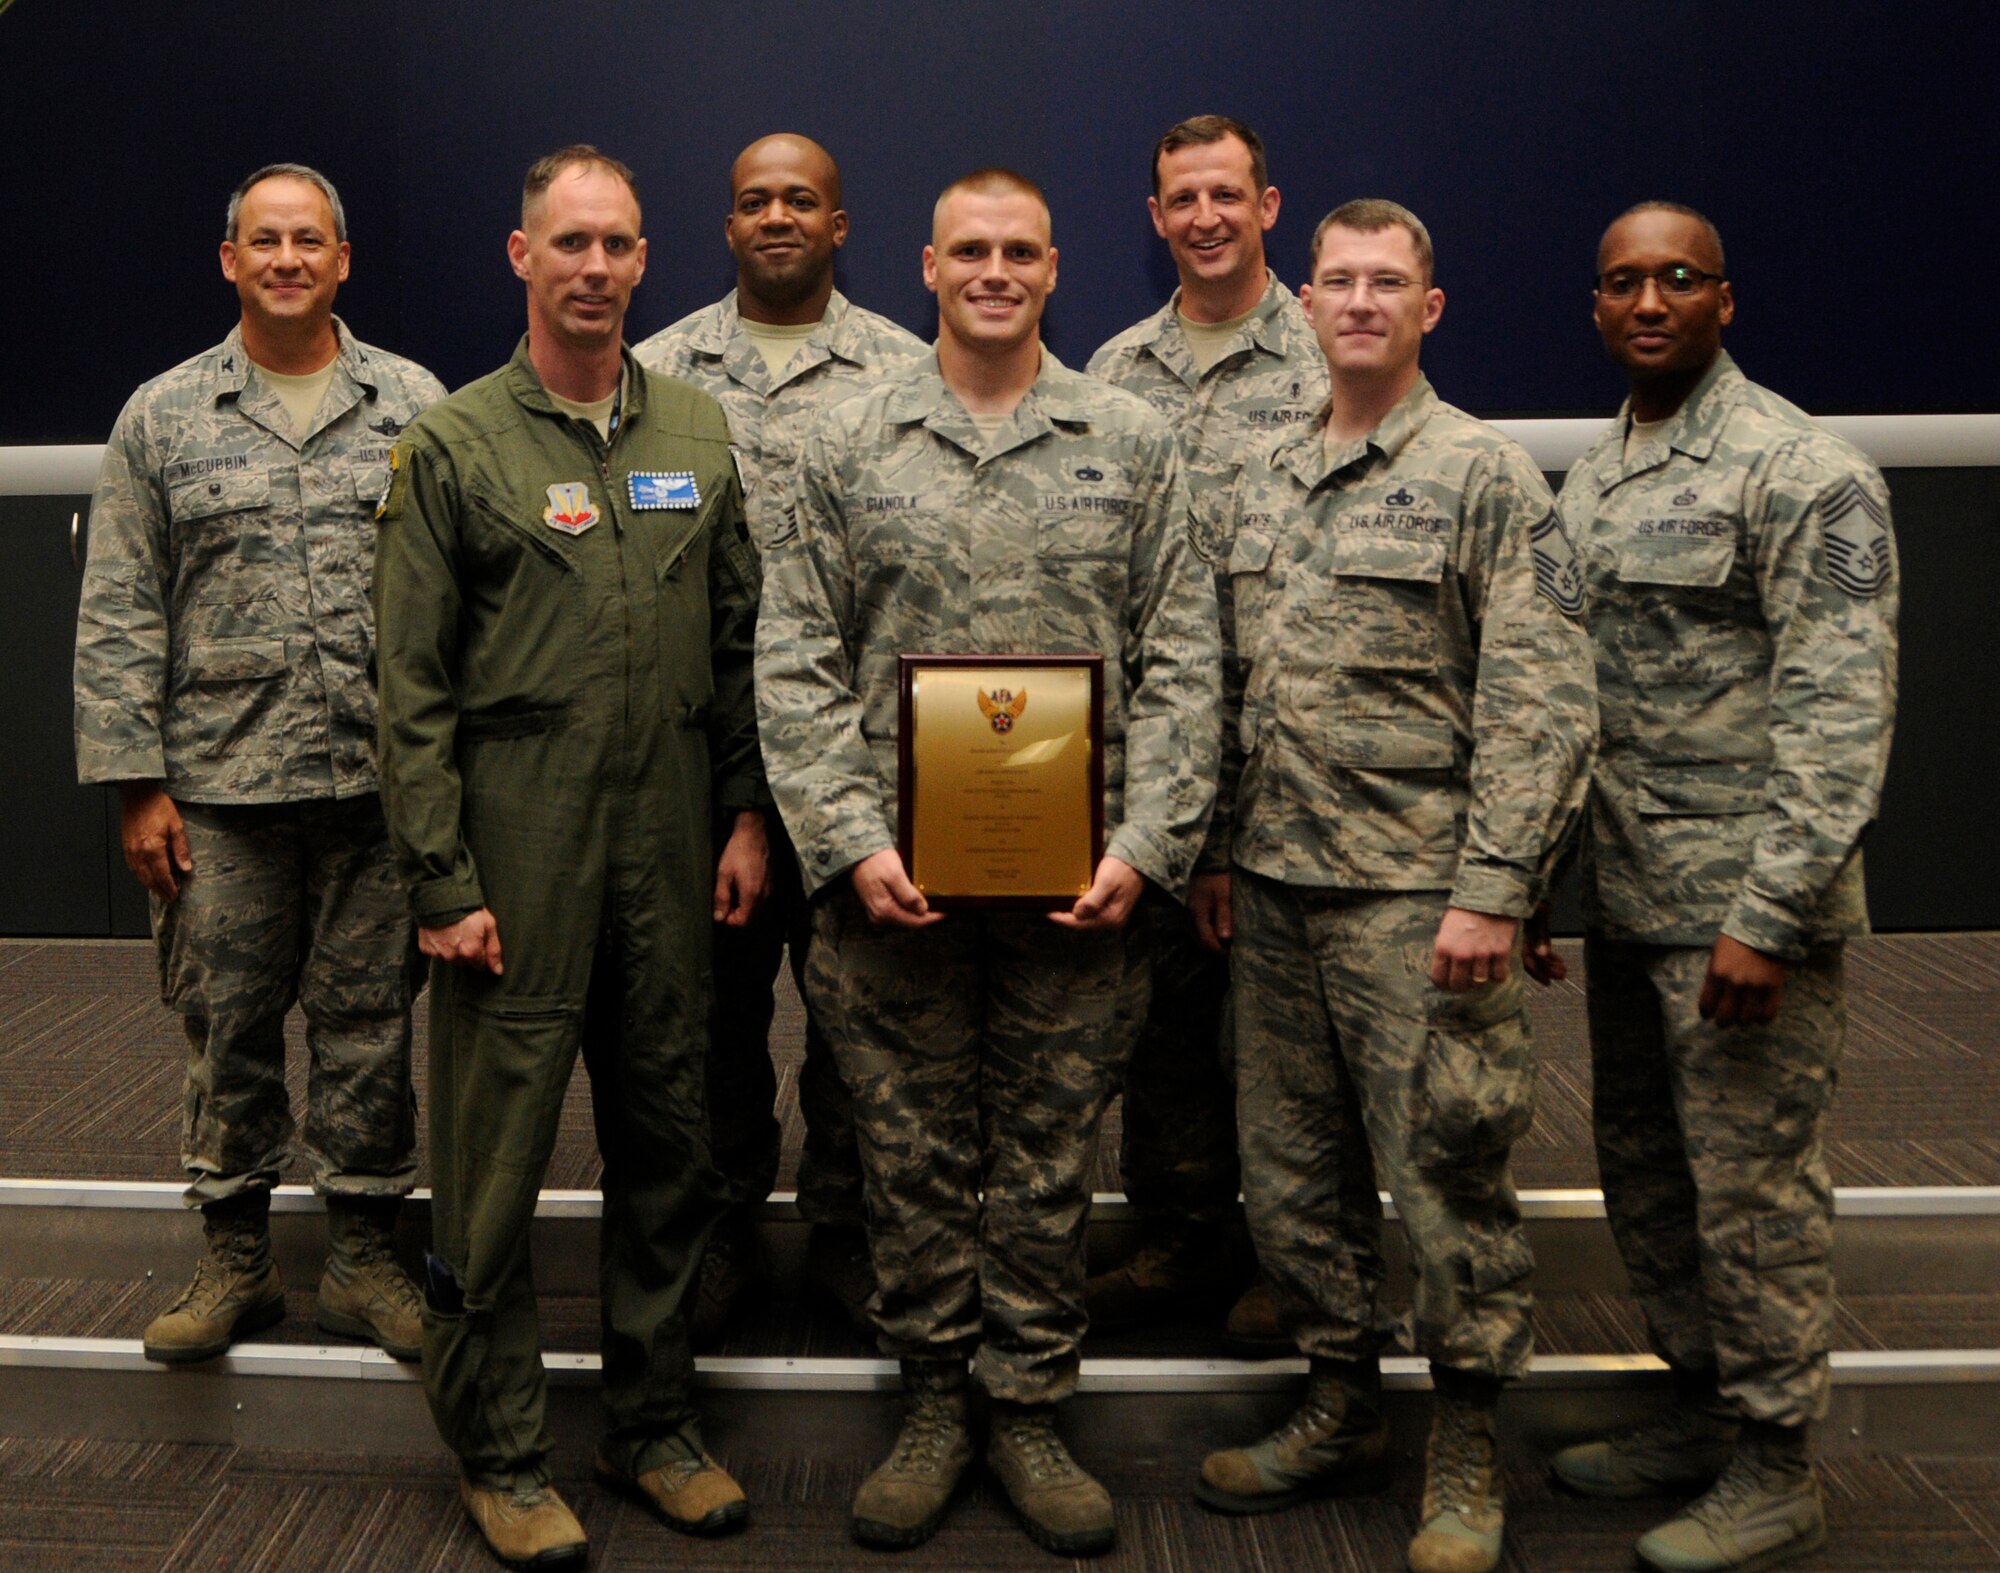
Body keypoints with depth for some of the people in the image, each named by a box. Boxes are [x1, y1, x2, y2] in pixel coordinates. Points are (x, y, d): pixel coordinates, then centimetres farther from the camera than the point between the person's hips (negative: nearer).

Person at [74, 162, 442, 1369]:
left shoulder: (417, 406, 6)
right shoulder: (163, 419, 7)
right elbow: (118, 619, 5)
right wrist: (137, 783, -1)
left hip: (383, 784, 0)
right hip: (221, 789, 1)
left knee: (370, 1023, 7)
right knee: (229, 1027, 7)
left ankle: (365, 1256, 20)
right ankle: (235, 1259, 22)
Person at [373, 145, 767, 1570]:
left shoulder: (698, 433, 11)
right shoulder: (457, 445, -1)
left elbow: (740, 638, 14)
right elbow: (415, 687, -3)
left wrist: (748, 814, 7)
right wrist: (442, 882, -9)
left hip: (667, 848, 4)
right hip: (519, 851, -3)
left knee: (668, 1139, 11)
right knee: (498, 1148, 2)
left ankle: (655, 1420, 26)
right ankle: (499, 1450, 17)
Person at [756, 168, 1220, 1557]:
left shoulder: (1133, 443, 5)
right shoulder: (850, 447, 5)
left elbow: (1179, 662, 2)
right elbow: (796, 664, 2)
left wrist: (1145, 843, -8)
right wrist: (850, 841, -9)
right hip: (892, 875, 0)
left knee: (1050, 1156, 8)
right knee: (914, 1151, 9)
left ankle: (1031, 1409, 23)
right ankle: (935, 1402, 24)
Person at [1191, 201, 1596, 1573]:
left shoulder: (1485, 474, -5)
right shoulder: (1265, 482, 13)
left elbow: (1542, 702, -11)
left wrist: (1491, 889, -17)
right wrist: (1219, 851, 13)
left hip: (1414, 891, -6)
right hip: (1276, 889, 6)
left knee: (1445, 1173, 0)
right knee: (1295, 1165, 13)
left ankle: (1466, 1457, 16)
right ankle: (1342, 1407, 30)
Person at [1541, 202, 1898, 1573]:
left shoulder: (1802, 471, -12)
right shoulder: (1593, 479, 13)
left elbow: (1844, 709, -18)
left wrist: (1770, 917, -22)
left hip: (1741, 907, -8)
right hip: (1627, 899, 8)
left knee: (1754, 1184, 1)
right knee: (1643, 1167, 16)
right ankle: (1704, 1405, 33)